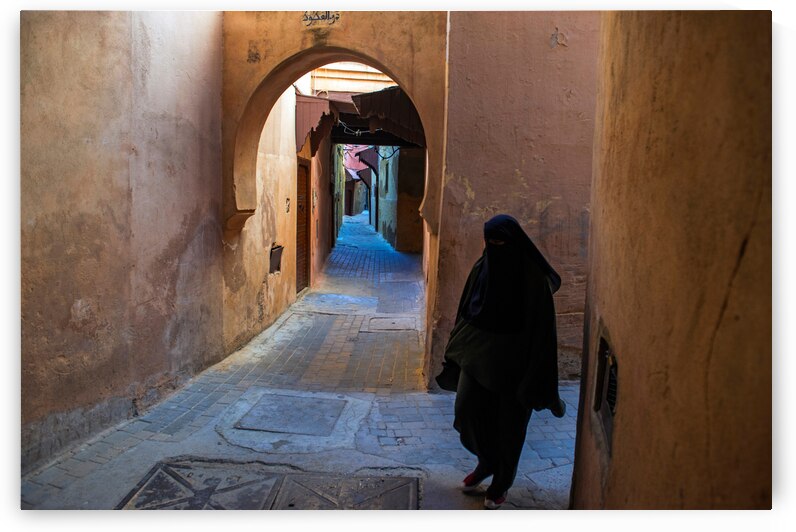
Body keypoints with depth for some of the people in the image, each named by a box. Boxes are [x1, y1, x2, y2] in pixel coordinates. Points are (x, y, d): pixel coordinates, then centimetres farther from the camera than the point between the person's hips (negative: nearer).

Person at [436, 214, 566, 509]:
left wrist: (535, 375, -14)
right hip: (478, 354, 5)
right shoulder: (482, 268, 0)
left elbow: (541, 329, -14)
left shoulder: (533, 278, -15)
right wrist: (456, 353, 11)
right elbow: (466, 312, 8)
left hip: (514, 361, -4)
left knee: (508, 424, 8)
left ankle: (501, 484, 31)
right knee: (466, 409, 2)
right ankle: (486, 462, 31)